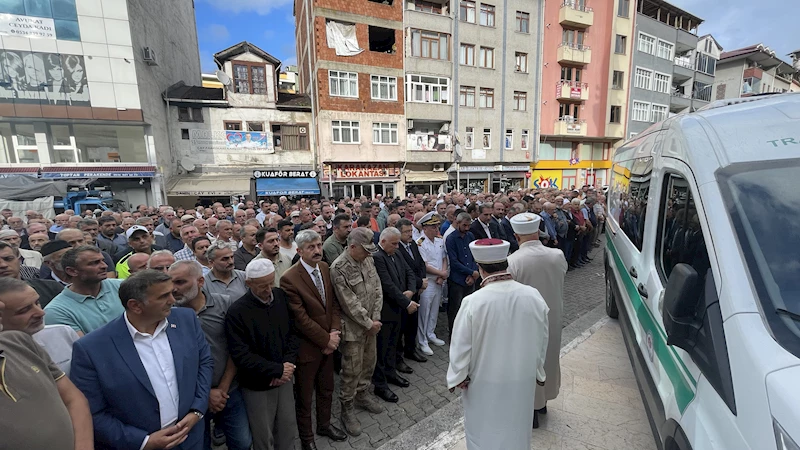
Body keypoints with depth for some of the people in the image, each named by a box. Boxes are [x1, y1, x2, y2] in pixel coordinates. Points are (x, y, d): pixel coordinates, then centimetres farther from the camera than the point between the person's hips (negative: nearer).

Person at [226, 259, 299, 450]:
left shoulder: (282, 297, -6)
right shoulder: (236, 312, -19)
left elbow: (294, 332, 0)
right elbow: (241, 355, -19)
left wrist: (288, 364, -12)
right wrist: (277, 370, -19)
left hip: (284, 379, 4)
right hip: (257, 385, -4)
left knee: (288, 429, 18)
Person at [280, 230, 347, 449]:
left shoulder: (325, 268, -3)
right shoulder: (289, 278, -23)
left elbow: (333, 302, 2)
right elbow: (300, 318, -22)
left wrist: (335, 332, -9)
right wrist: (326, 339, -15)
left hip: (328, 342, 6)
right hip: (307, 346, -6)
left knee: (326, 389, 24)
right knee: (305, 396, 16)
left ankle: (324, 424, 48)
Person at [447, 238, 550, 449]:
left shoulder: (473, 302, -28)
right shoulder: (534, 296, -17)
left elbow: (461, 345, -17)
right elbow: (542, 341, -2)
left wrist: (459, 376, 1)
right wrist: (537, 371, 14)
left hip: (485, 382, -3)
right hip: (523, 379, 3)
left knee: (484, 433, 23)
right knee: (517, 430, 28)